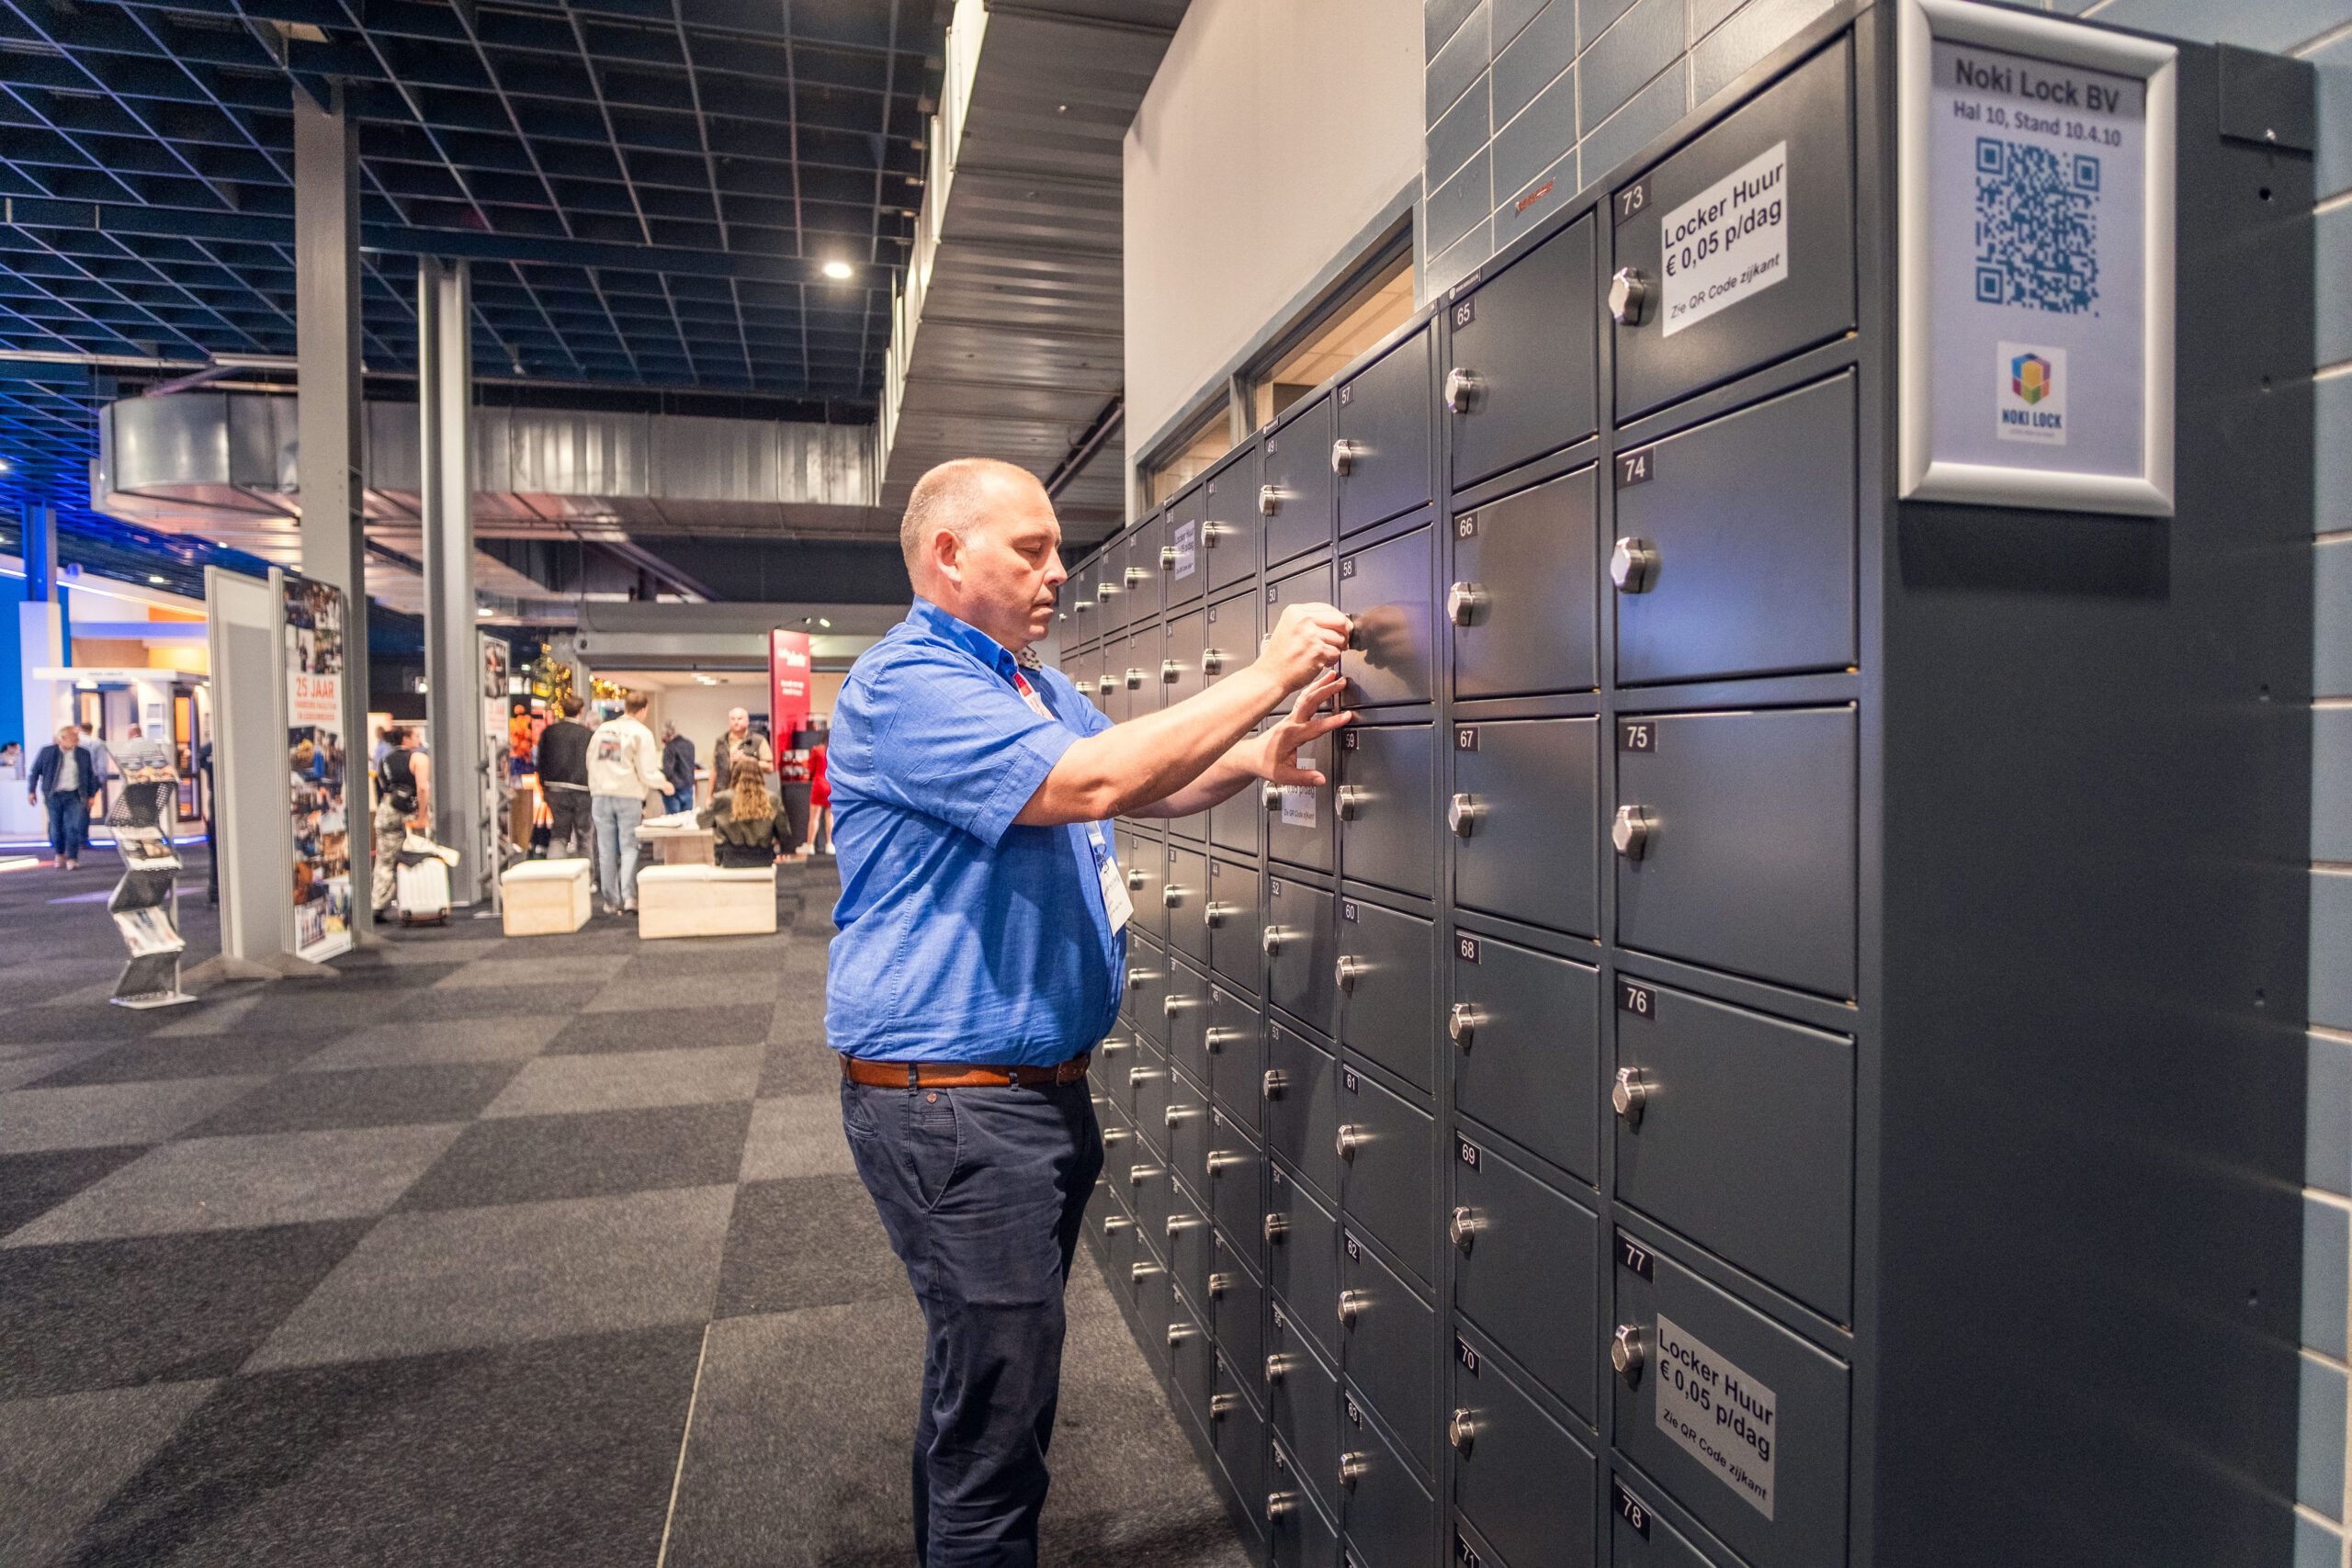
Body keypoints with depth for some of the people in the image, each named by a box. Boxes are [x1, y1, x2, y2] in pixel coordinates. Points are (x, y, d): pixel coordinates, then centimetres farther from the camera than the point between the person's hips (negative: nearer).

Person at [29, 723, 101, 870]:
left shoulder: (83, 753, 4)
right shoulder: (48, 751, 0)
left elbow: (91, 775, 12)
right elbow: (35, 771, 8)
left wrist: (91, 795, 10)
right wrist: (31, 791, 6)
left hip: (74, 795, 0)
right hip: (53, 795, 0)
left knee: (73, 827, -9)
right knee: (56, 827, 8)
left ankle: (72, 859, -6)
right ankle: (59, 855, 28)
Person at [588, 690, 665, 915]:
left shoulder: (602, 729, 12)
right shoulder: (642, 733, -4)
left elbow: (590, 762, 18)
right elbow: (647, 772, -8)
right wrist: (663, 784, 9)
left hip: (601, 795, 4)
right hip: (629, 796, -4)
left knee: (606, 850, 7)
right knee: (629, 848, 1)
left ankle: (612, 901, 10)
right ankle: (629, 897, -11)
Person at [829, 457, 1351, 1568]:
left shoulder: (1035, 685, 14)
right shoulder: (905, 685, -17)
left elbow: (1142, 788, 16)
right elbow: (1091, 781, -28)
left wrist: (1255, 758, -4)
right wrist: (1265, 677, -22)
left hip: (1042, 1087, 10)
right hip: (951, 1097, -10)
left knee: (983, 1380, 24)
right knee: (994, 1404, 2)